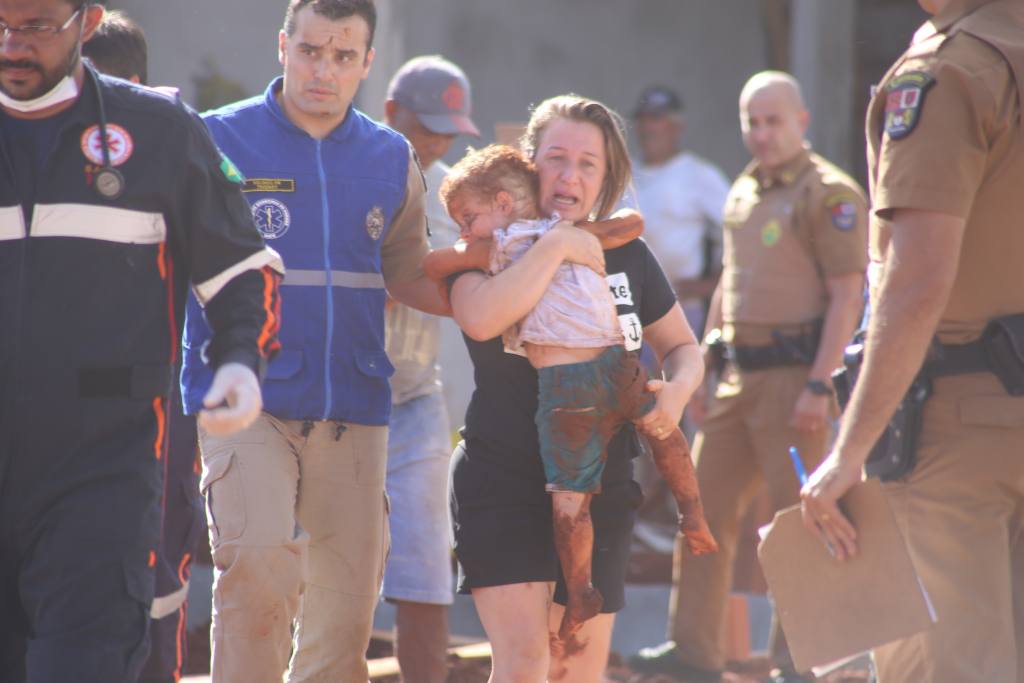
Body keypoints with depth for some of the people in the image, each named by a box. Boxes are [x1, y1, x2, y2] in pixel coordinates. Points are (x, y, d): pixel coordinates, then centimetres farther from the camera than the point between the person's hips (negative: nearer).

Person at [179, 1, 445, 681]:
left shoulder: (392, 159, 12)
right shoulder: (218, 141, 2)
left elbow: (406, 276, 21)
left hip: (353, 409, 4)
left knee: (346, 600, 3)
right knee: (260, 566, -22)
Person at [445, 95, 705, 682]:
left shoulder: (626, 256, 7)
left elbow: (683, 346, 20)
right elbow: (480, 318, -29)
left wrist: (678, 390, -3)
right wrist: (555, 246, -23)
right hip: (503, 485, -4)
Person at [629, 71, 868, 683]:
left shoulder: (828, 194, -10)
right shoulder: (744, 192, 16)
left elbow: (847, 297, -15)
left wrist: (818, 386, -20)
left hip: (794, 374, -8)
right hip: (740, 375, 8)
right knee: (706, 505, 10)